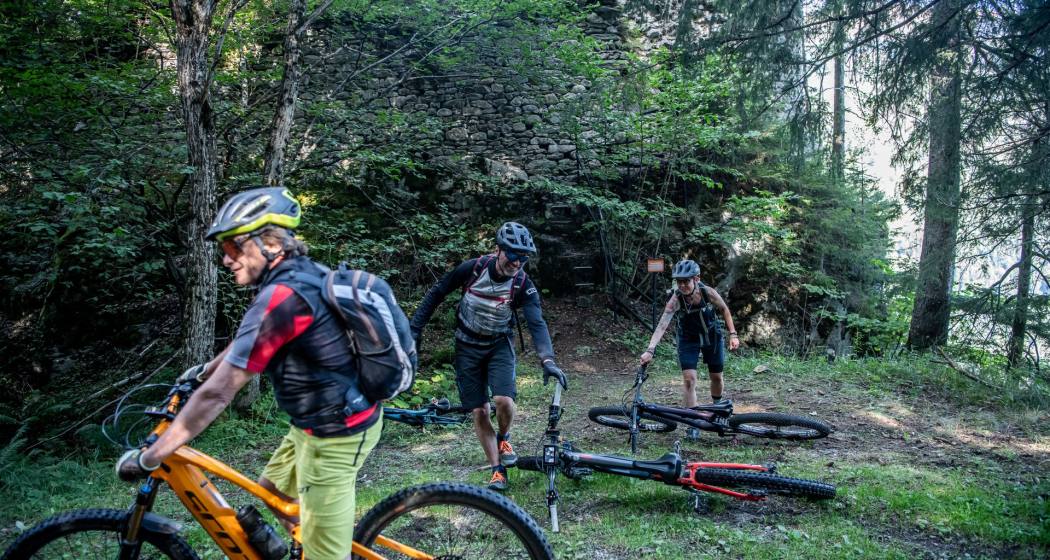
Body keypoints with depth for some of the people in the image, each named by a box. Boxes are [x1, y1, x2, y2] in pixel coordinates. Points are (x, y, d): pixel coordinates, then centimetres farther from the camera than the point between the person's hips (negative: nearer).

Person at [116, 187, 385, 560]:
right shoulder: (302, 273, 3)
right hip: (327, 418, 10)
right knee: (271, 491, 27)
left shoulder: (281, 297, -26)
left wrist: (148, 458, -15)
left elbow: (217, 394, -24)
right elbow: (249, 339, 22)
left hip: (335, 434, -9)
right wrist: (204, 370, 34)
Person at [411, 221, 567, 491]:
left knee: (504, 400, -21)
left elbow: (537, 323, -29)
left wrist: (547, 360, -45)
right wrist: (415, 328, -8)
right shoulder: (473, 268, -19)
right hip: (467, 346, 1)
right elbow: (437, 293, -6)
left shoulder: (523, 285, -19)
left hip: (499, 344, 0)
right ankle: (497, 471, 15)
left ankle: (503, 439, 13)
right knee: (480, 411, -1)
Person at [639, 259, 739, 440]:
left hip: (712, 337, 2)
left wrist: (733, 334, -8)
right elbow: (662, 325, -40)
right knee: (689, 380, -13)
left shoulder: (708, 292, -26)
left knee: (716, 377, 13)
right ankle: (693, 425, -3)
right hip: (689, 340, -1)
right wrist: (650, 350, -52)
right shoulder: (676, 300, -30)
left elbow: (725, 310, -6)